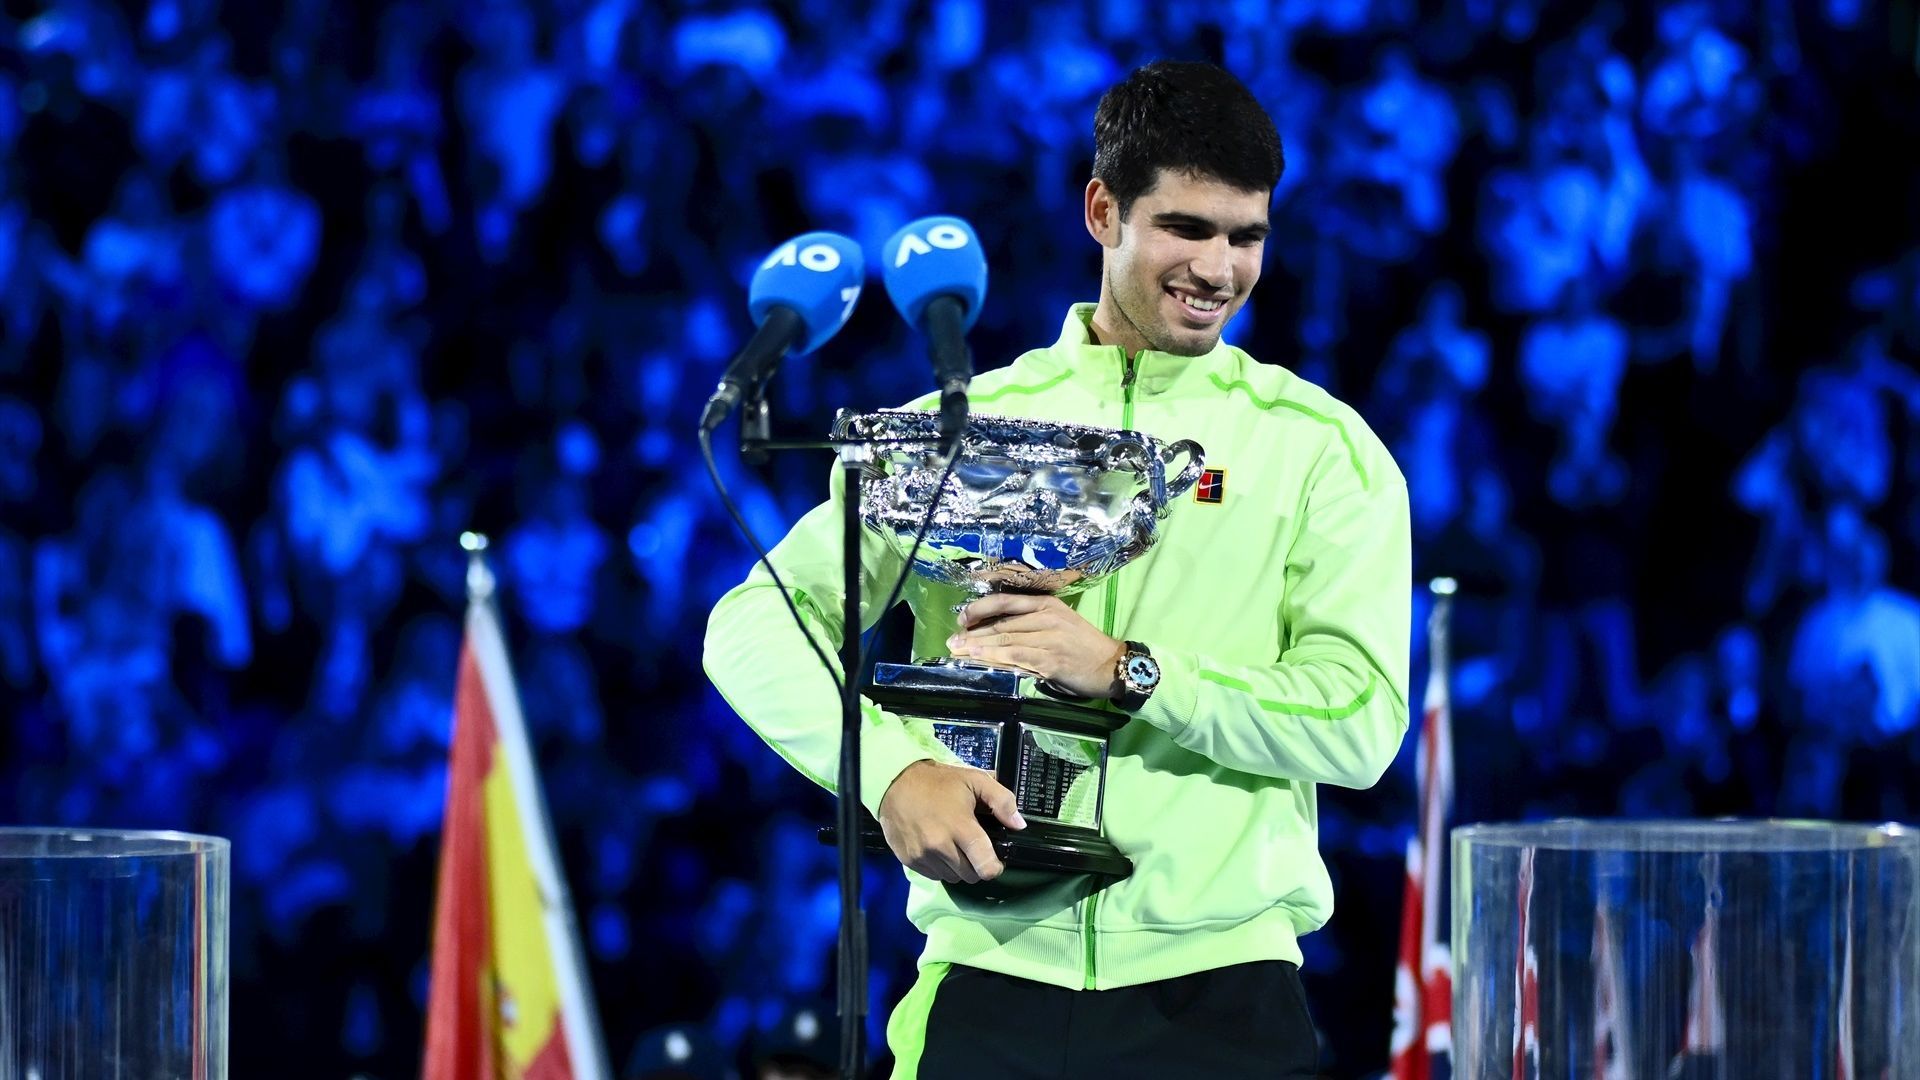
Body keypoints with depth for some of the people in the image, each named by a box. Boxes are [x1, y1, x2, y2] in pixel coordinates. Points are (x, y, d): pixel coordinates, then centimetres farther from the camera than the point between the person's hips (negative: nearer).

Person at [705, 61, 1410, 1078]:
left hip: (1217, 985, -1)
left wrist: (1127, 670, -14)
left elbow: (1362, 721, -3)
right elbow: (754, 626, 5)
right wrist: (892, 770, -13)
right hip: (990, 983, 1)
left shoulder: (1322, 447, 7)